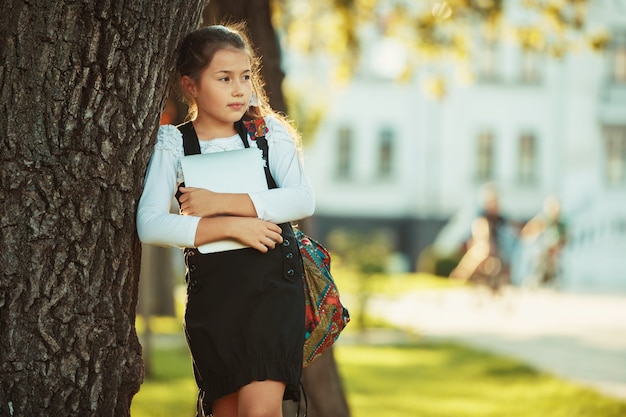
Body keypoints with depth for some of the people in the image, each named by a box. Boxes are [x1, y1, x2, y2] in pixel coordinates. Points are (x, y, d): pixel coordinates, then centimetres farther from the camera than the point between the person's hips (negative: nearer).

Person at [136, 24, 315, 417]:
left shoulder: (268, 132, 7)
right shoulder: (173, 145, 3)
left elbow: (303, 200, -8)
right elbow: (150, 225, -9)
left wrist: (222, 202, -16)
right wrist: (232, 226, -16)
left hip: (274, 284, -1)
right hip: (212, 290, 1)